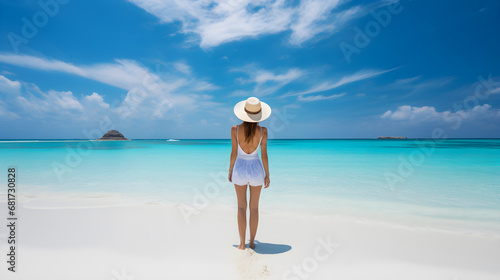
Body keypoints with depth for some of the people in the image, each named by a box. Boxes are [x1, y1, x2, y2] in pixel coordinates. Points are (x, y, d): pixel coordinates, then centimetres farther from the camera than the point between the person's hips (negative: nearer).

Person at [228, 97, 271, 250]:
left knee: (241, 207, 12)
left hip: (240, 169, 0)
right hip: (256, 170, 0)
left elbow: (234, 153, -7)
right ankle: (252, 242, 23)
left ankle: (242, 243, 17)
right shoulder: (263, 131, -11)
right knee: (254, 207, 14)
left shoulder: (235, 129, -11)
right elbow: (264, 154, -8)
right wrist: (267, 174, 3)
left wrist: (230, 171, 6)